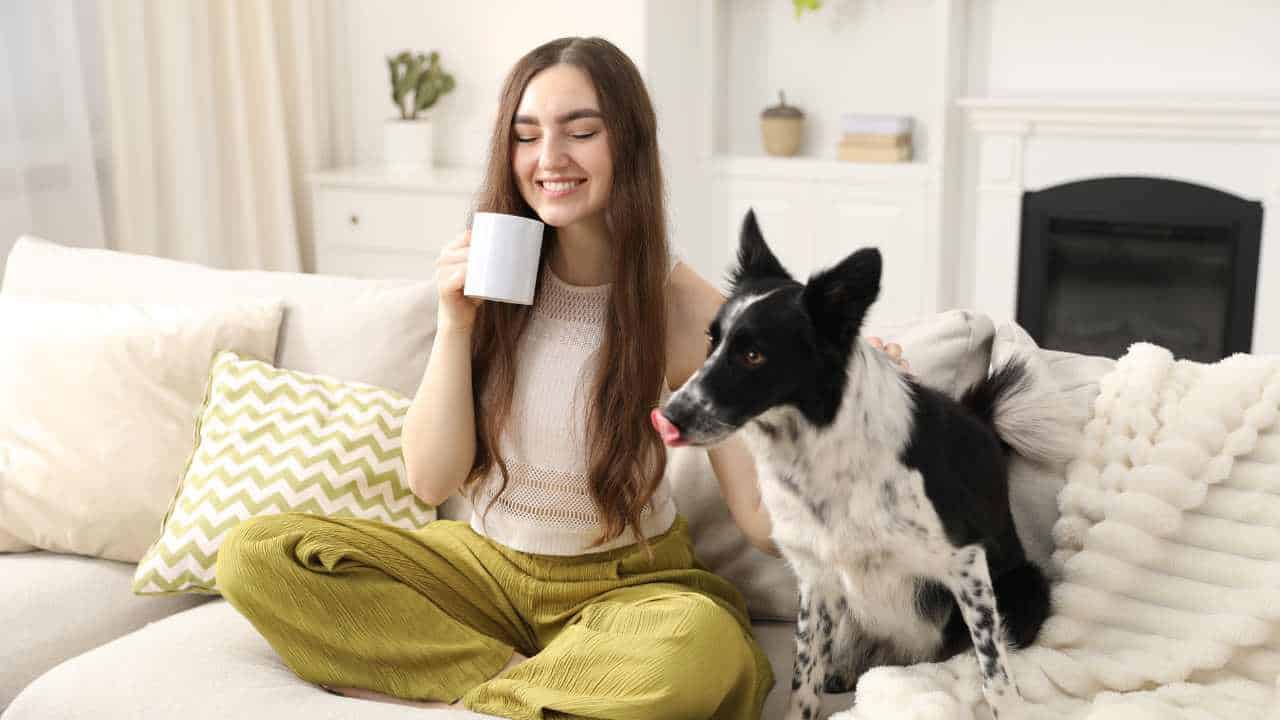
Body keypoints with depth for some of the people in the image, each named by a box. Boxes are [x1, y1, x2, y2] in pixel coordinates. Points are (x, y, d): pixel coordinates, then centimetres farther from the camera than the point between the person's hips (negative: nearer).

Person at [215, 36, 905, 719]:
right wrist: (454, 323, -18)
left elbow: (763, 518, -14)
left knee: (704, 647, -37)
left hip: (627, 585, -3)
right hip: (484, 564, 3)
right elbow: (431, 479, -6)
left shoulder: (686, 306, -13)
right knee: (256, 554, -12)